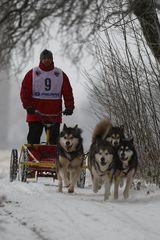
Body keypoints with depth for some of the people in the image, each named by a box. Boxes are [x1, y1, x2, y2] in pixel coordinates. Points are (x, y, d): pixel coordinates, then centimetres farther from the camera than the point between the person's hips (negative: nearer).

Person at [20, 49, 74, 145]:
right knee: (34, 139, -2)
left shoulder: (60, 75, 8)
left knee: (54, 139, 1)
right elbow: (25, 91, -1)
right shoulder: (32, 74, 4)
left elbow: (68, 92, 4)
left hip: (54, 115, 1)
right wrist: (27, 106, -14)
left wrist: (69, 107, -8)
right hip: (35, 113, -1)